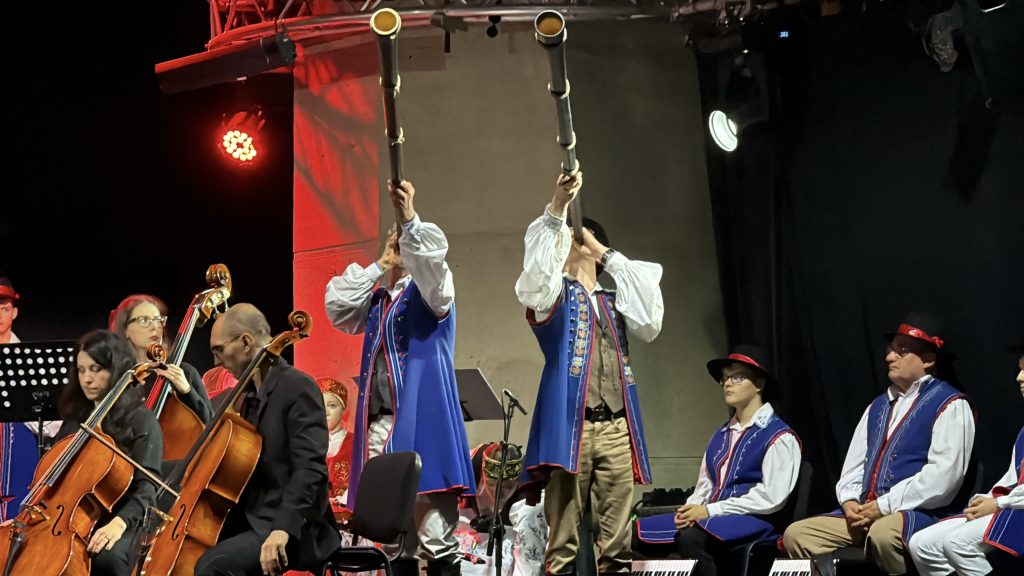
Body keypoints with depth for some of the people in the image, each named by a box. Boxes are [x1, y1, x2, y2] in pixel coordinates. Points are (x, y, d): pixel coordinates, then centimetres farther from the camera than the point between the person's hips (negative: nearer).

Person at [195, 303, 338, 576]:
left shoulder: (297, 387, -14)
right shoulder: (252, 393, 17)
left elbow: (310, 470, -24)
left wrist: (283, 528, -35)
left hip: (294, 530, -10)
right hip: (253, 519, 10)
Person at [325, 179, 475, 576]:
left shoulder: (431, 291, 6)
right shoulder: (376, 302, 24)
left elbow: (432, 257, -14)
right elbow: (336, 305, 12)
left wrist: (409, 219, -31)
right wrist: (377, 267, 13)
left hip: (422, 421, -6)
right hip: (379, 424, 6)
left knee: (435, 535, -11)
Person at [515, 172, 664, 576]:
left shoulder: (614, 301, 23)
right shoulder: (552, 295, 13)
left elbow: (650, 323, 5)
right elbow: (537, 267, -9)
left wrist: (610, 254, 11)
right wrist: (557, 209, -22)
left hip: (616, 427, 4)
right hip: (570, 424, -3)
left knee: (616, 537, 1)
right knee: (563, 534, -9)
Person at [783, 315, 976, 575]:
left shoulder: (948, 404, -3)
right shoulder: (878, 406, 22)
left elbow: (943, 475, -15)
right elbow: (854, 463, 20)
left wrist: (884, 506, -17)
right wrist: (850, 501, -2)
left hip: (919, 513, -7)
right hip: (864, 512, 7)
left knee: (883, 533, -40)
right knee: (796, 534, -8)